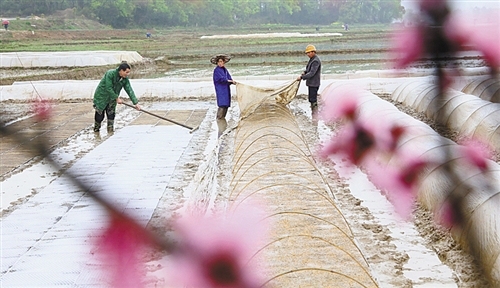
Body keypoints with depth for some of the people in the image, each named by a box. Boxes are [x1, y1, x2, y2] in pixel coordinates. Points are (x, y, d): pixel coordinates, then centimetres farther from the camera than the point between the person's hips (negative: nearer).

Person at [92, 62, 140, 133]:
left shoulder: (125, 79, -9)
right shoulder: (110, 74, -26)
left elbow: (129, 90, -10)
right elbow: (108, 88, -26)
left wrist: (136, 103, -16)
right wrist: (117, 98, -24)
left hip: (112, 98, 5)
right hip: (102, 96, -5)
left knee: (111, 115, -3)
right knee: (100, 116, 3)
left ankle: (110, 131, 5)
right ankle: (96, 129, 26)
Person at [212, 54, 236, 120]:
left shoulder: (224, 69, 16)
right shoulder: (216, 70, -8)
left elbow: (229, 77, 13)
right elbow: (220, 79, -16)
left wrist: (232, 81, -7)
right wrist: (228, 80, -9)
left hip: (226, 89, 8)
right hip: (220, 89, -8)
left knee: (226, 104, 4)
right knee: (222, 104, -16)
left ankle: (223, 117, 10)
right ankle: (219, 117, -13)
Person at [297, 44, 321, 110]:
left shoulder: (316, 61, -20)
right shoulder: (312, 59, 12)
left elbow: (312, 73, -25)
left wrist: (301, 77, -24)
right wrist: (305, 72, 2)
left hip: (314, 84, -10)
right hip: (311, 83, 10)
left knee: (313, 100, -7)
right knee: (311, 99, 16)